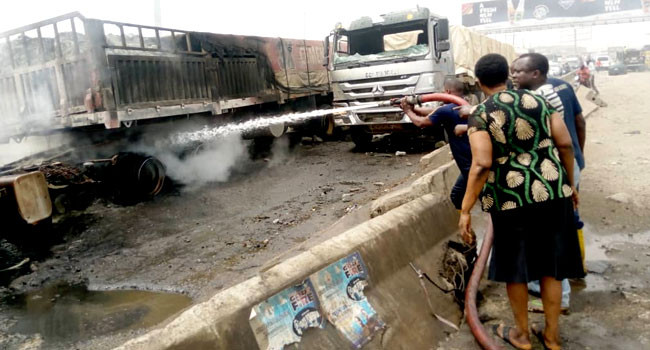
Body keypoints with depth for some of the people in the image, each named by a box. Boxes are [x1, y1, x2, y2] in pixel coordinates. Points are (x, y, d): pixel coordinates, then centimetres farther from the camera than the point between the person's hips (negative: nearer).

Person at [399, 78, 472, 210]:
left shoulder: (447, 110, -15)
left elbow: (421, 122, 1)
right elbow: (434, 112, 22)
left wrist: (408, 111, 19)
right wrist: (413, 107, 23)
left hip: (472, 165, -9)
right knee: (457, 195, 20)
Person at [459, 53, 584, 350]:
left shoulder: (480, 115, -7)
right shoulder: (537, 100, 6)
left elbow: (481, 165, -18)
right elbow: (565, 144, 3)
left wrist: (465, 210, -15)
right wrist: (570, 183, 17)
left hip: (511, 198, -4)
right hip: (552, 192, 4)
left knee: (514, 267, 14)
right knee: (550, 264, 16)